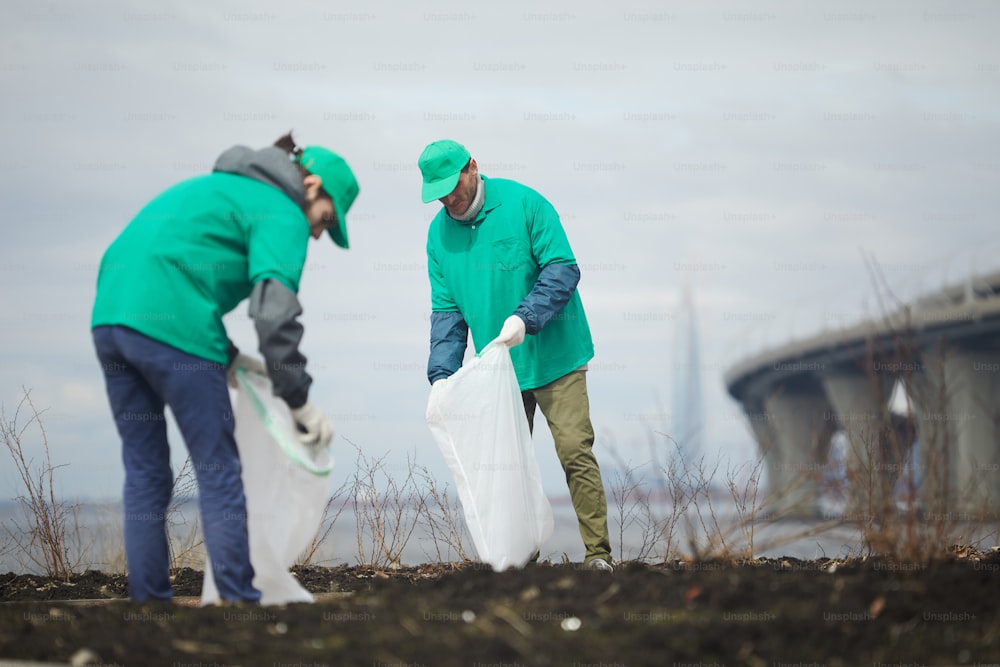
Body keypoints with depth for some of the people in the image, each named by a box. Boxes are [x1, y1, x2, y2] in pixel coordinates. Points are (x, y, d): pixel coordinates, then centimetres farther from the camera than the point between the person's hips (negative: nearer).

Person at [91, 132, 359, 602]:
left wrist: (228, 360, 20)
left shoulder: (221, 188, 29)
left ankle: (148, 599, 13)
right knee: (218, 473, 0)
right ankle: (238, 600, 1)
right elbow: (274, 309, -11)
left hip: (110, 318, 8)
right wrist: (299, 400, -5)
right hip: (172, 330, -8)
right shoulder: (283, 214, 2)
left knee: (145, 474, 12)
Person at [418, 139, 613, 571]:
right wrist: (441, 373, -6)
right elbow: (446, 310, 6)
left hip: (554, 358, -5)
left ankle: (598, 552, -6)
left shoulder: (523, 204, -9)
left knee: (575, 451, -10)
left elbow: (563, 269, -12)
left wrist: (525, 316, -26)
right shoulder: (439, 233, 5)